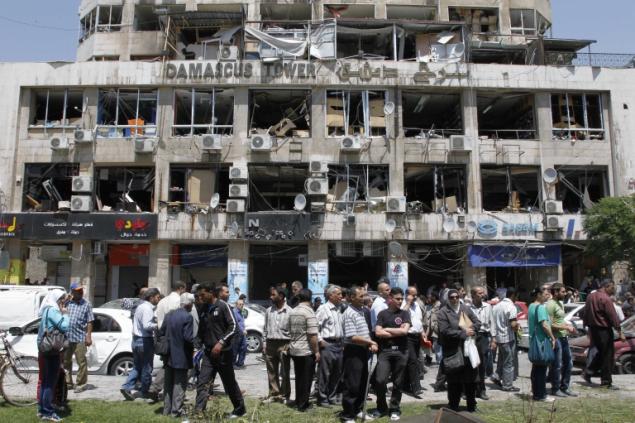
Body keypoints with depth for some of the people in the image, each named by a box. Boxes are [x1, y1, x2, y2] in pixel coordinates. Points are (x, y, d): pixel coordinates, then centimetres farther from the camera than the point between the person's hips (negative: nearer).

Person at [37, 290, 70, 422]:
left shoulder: (47, 310, 16)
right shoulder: (53, 310, -16)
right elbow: (64, 326, -26)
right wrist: (65, 314, -12)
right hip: (51, 351, -10)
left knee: (45, 381, 16)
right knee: (50, 382, -4)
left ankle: (41, 409, 23)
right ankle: (48, 412, 0)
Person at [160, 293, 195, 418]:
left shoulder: (169, 315, 4)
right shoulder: (187, 317, -17)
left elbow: (161, 332, 6)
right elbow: (188, 337, -20)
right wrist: (193, 347, -2)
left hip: (169, 356, 7)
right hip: (181, 357, -6)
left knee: (168, 383, 15)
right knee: (179, 384, 3)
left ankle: (167, 409, 23)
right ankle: (176, 411, 6)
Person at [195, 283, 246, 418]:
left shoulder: (223, 306, -10)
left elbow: (233, 326, -16)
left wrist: (221, 342, -22)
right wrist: (201, 343, 9)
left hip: (223, 351, -6)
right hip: (208, 352, 6)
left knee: (230, 383, 6)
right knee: (202, 383, -5)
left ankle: (240, 410, 23)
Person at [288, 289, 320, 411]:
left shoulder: (292, 312, 8)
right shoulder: (309, 311, -15)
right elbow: (312, 335, -19)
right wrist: (317, 351, -14)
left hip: (294, 350, 7)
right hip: (307, 351, -7)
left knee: (299, 378, 17)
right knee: (306, 379, 4)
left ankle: (298, 402, 25)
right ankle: (303, 405, 10)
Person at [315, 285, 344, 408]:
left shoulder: (339, 310, 14)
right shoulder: (323, 309, -9)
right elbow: (316, 326, -14)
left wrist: (342, 341, 13)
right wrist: (320, 341, -15)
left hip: (338, 344, 8)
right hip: (327, 344, -7)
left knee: (337, 372, 12)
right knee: (325, 373, -2)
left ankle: (332, 397, 25)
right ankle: (322, 399, 9)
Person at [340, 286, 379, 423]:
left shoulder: (361, 311, 11)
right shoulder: (349, 314, -17)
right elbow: (353, 337, -23)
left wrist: (371, 344, 2)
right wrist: (370, 342, -15)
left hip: (363, 351, 9)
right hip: (353, 352, -9)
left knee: (363, 383, 17)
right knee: (352, 385, -2)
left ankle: (357, 409, 31)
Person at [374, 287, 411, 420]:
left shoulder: (404, 313, 6)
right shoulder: (383, 314, 5)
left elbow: (405, 330, -9)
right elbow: (378, 332, -6)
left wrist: (387, 329, -2)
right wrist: (397, 332, -6)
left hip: (401, 351, 1)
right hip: (385, 351, -1)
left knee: (398, 382, 7)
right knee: (380, 380, -9)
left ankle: (394, 409, 23)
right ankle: (382, 408, 13)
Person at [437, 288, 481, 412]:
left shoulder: (466, 308, 8)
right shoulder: (443, 312, -7)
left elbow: (477, 322, 10)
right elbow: (445, 331, -17)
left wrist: (472, 330, -11)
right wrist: (463, 333, -17)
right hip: (453, 352, -4)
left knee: (471, 380, 13)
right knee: (454, 382, 5)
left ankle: (471, 406, 28)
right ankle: (453, 407, 18)